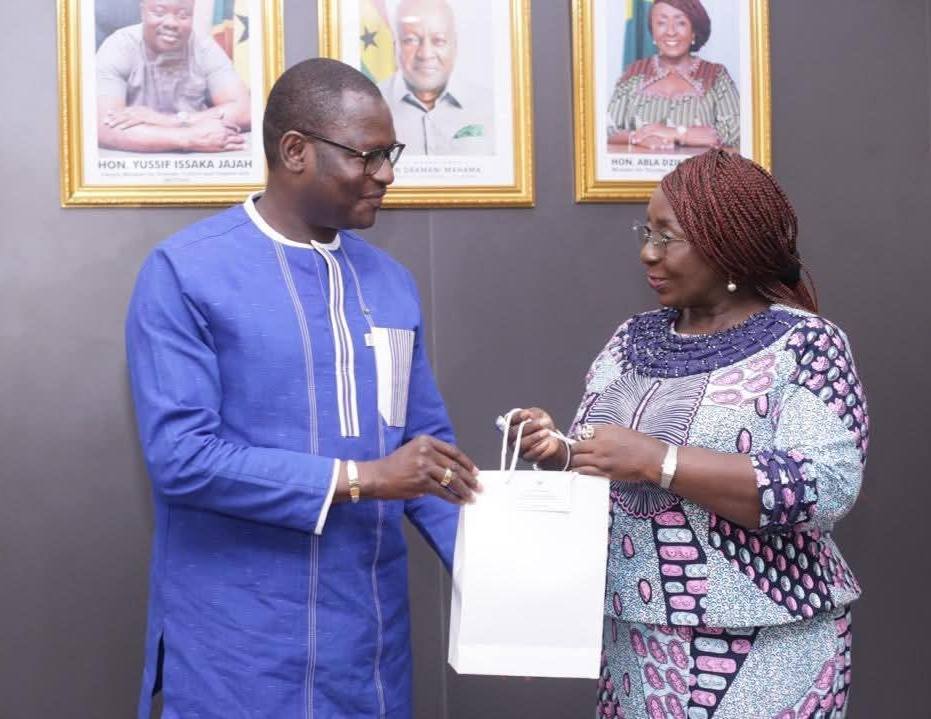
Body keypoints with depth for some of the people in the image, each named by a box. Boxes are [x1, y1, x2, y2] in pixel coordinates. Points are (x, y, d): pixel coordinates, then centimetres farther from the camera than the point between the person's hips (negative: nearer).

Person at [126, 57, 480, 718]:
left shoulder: (392, 281, 8)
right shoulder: (185, 272, -10)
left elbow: (427, 443, 10)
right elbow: (180, 455, -17)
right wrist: (357, 478, -20)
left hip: (371, 631, 6)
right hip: (236, 641, -5)